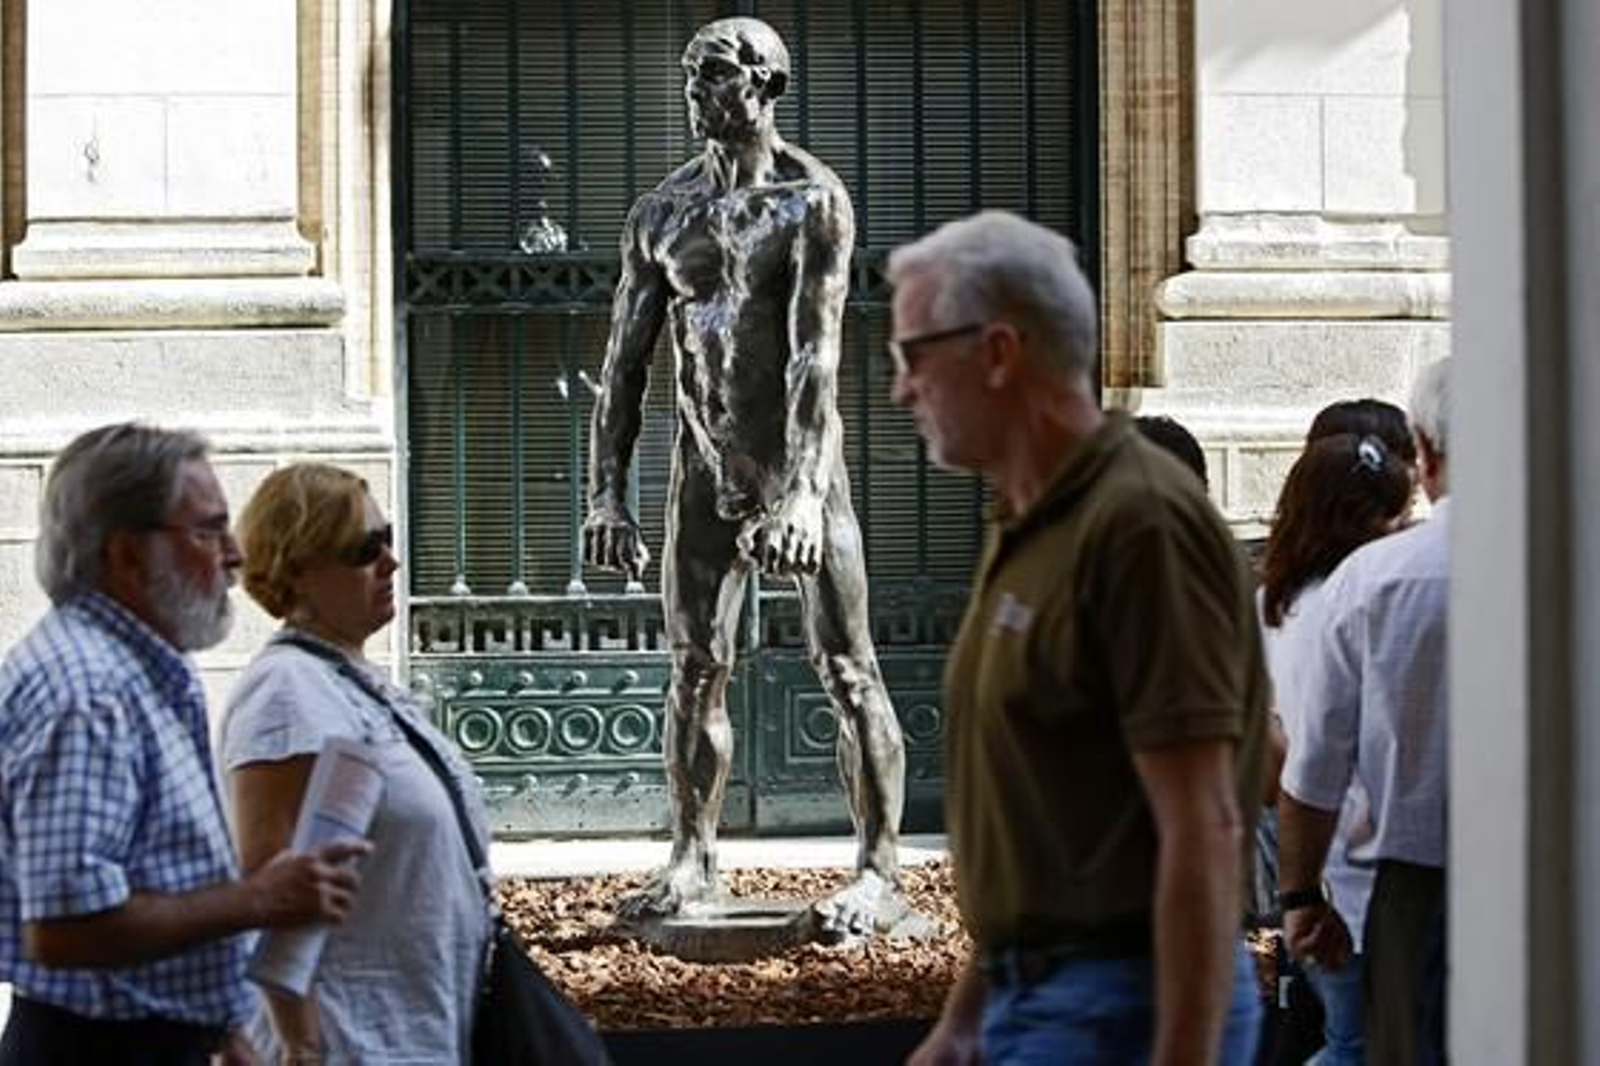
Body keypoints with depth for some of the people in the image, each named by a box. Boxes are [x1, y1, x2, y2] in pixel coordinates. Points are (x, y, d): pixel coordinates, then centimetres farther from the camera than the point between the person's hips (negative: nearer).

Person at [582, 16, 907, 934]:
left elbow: (816, 355, -19)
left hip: (800, 461, -5)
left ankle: (880, 873, 2)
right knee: (696, 670, 7)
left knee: (846, 669, -4)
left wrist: (798, 494, -29)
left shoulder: (812, 200, -9)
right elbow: (627, 360, 8)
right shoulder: (662, 214, 7)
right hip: (705, 468, 5)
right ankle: (694, 862, 19)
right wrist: (608, 494, 0)